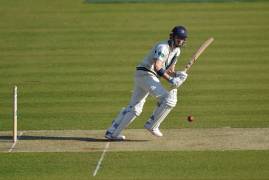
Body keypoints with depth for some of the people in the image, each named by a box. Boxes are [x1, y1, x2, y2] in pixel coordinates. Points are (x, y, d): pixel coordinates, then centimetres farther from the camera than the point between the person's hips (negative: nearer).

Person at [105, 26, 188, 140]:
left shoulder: (176, 50, 14)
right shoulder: (163, 47, -16)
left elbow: (169, 69, 18)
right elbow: (157, 67, -28)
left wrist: (176, 75, -3)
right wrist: (170, 80, -33)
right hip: (145, 74, -10)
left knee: (134, 107, 9)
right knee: (169, 99, -17)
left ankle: (112, 132, 10)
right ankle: (152, 125, -6)